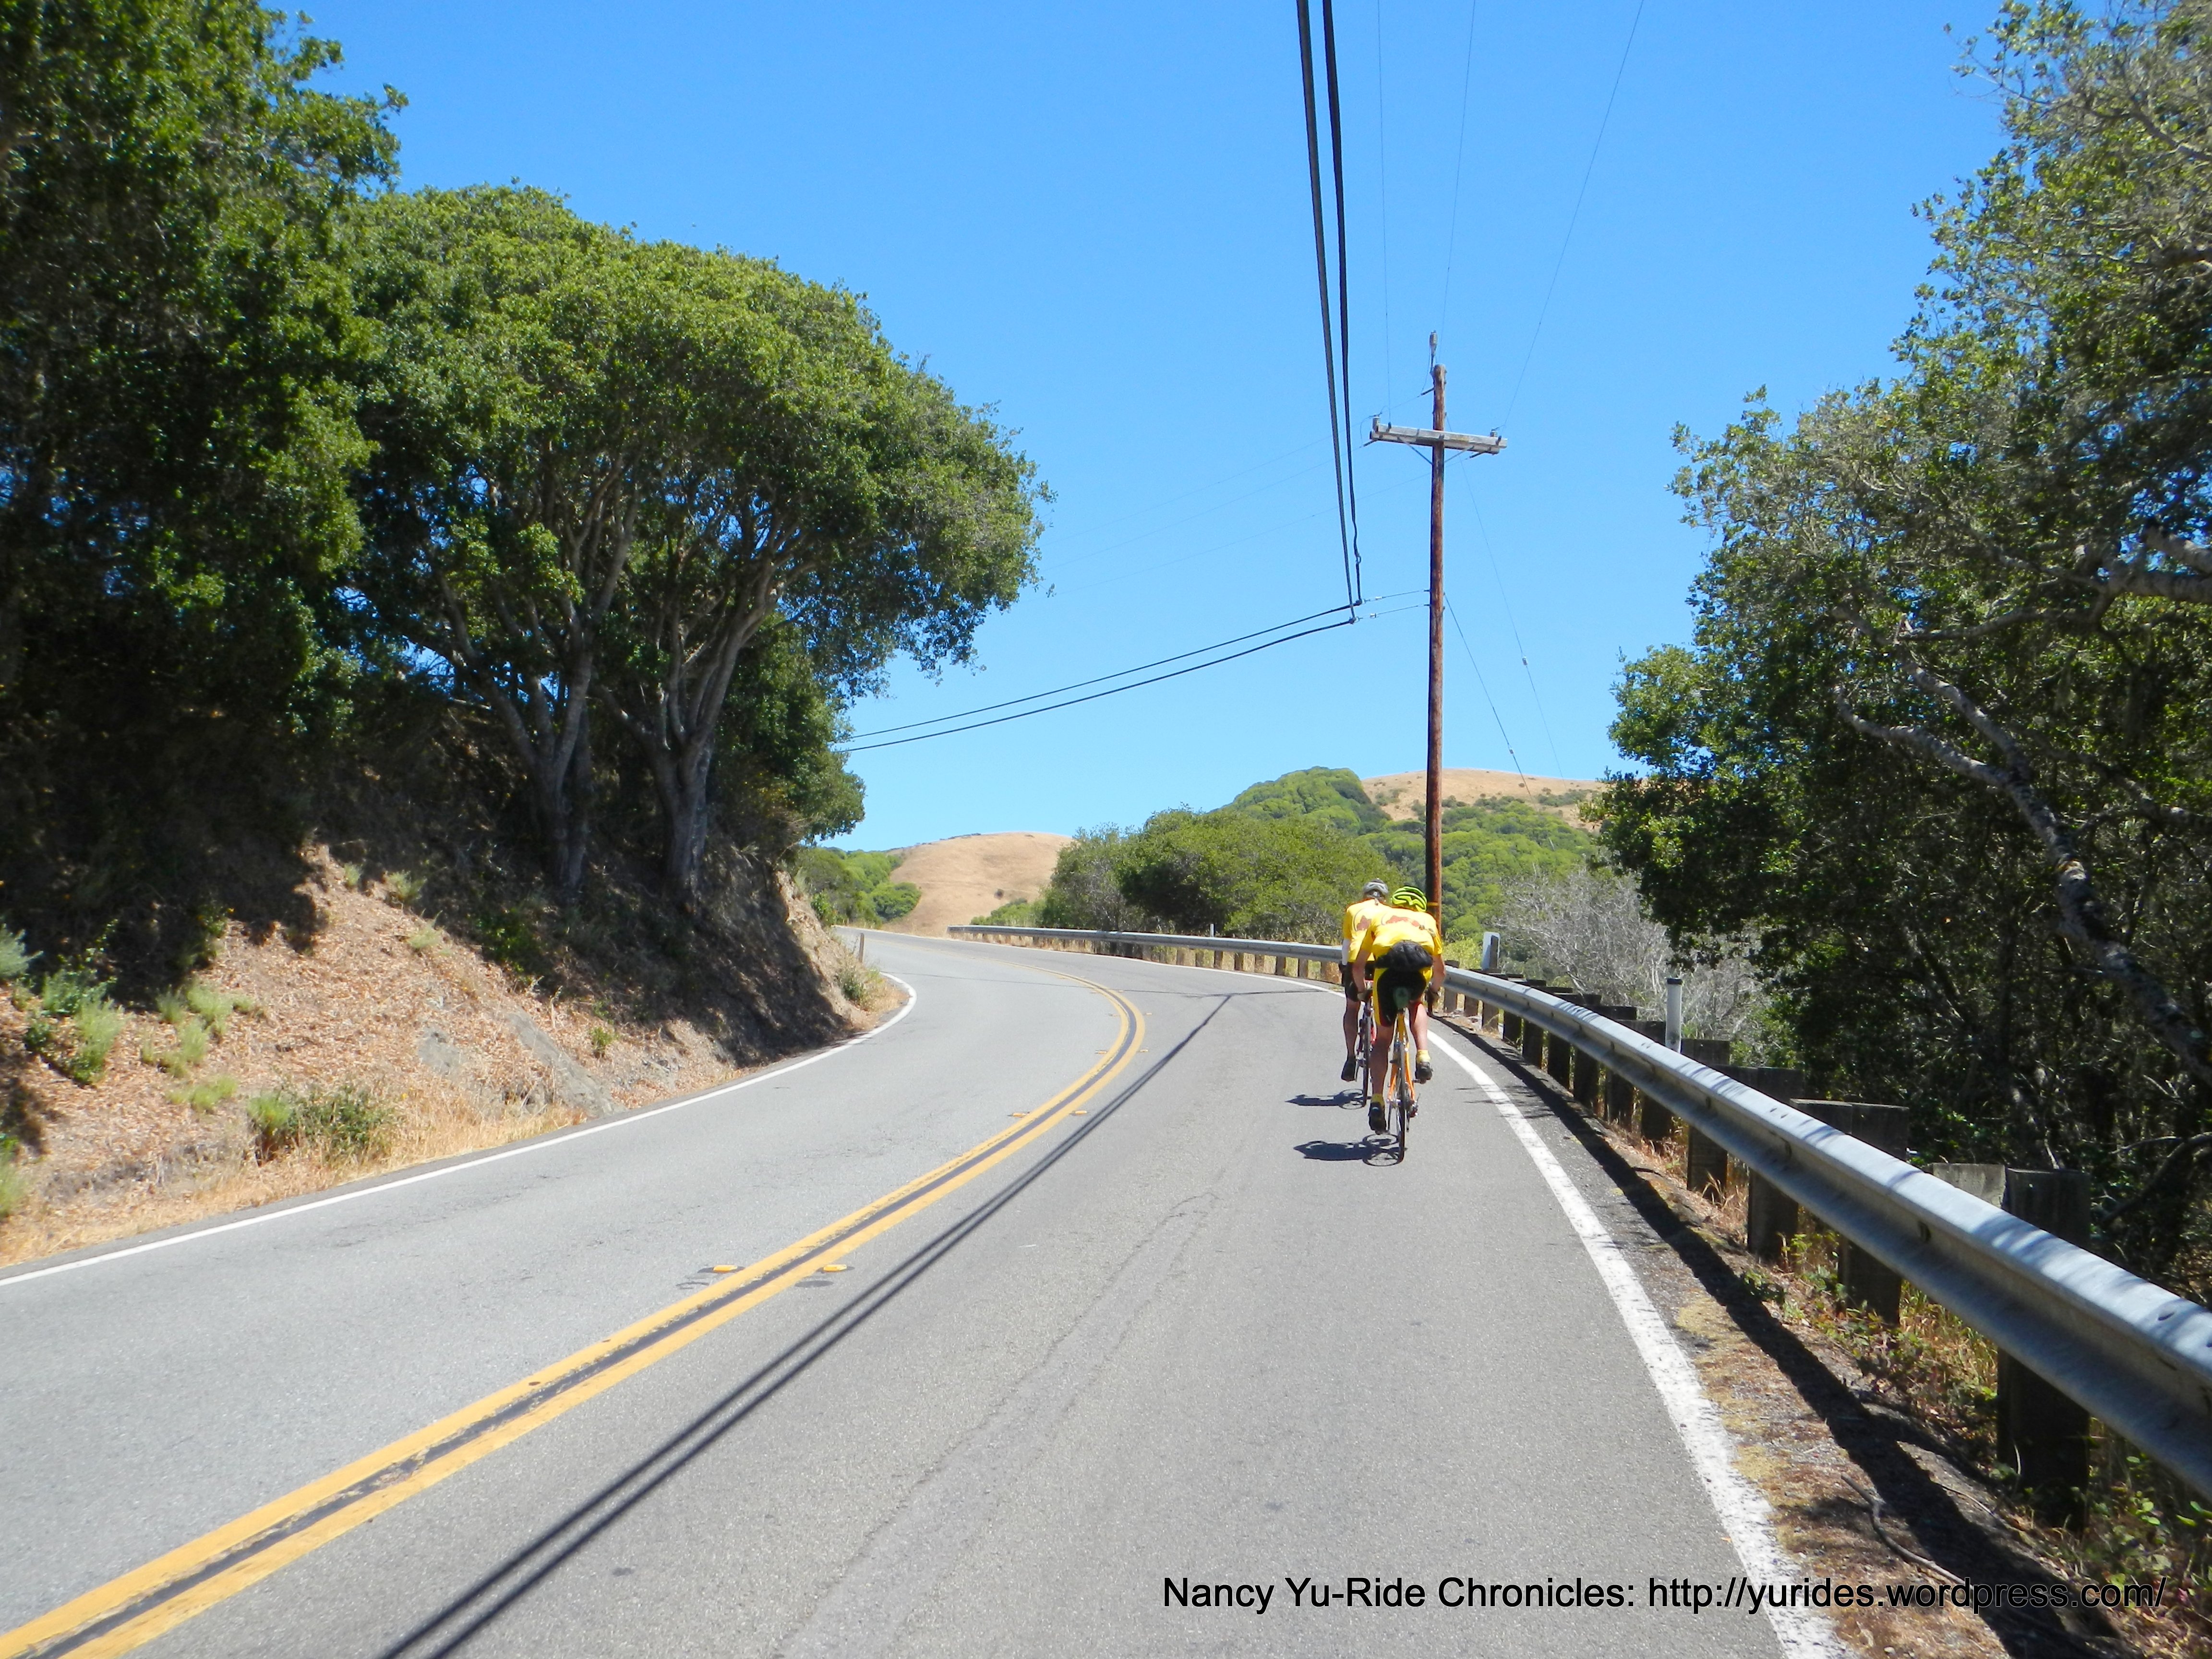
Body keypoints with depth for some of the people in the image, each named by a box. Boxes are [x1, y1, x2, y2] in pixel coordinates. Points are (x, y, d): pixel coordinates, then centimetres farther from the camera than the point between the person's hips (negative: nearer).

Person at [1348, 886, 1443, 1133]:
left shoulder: (1380, 918, 34)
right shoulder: (1427, 920, 35)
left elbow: (1358, 965, 33)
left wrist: (1363, 987, 50)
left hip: (1387, 967, 0)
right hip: (1419, 967, 0)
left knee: (1383, 1038, 13)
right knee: (1417, 1005, 35)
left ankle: (1376, 1101, 3)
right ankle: (1423, 1057, 13)